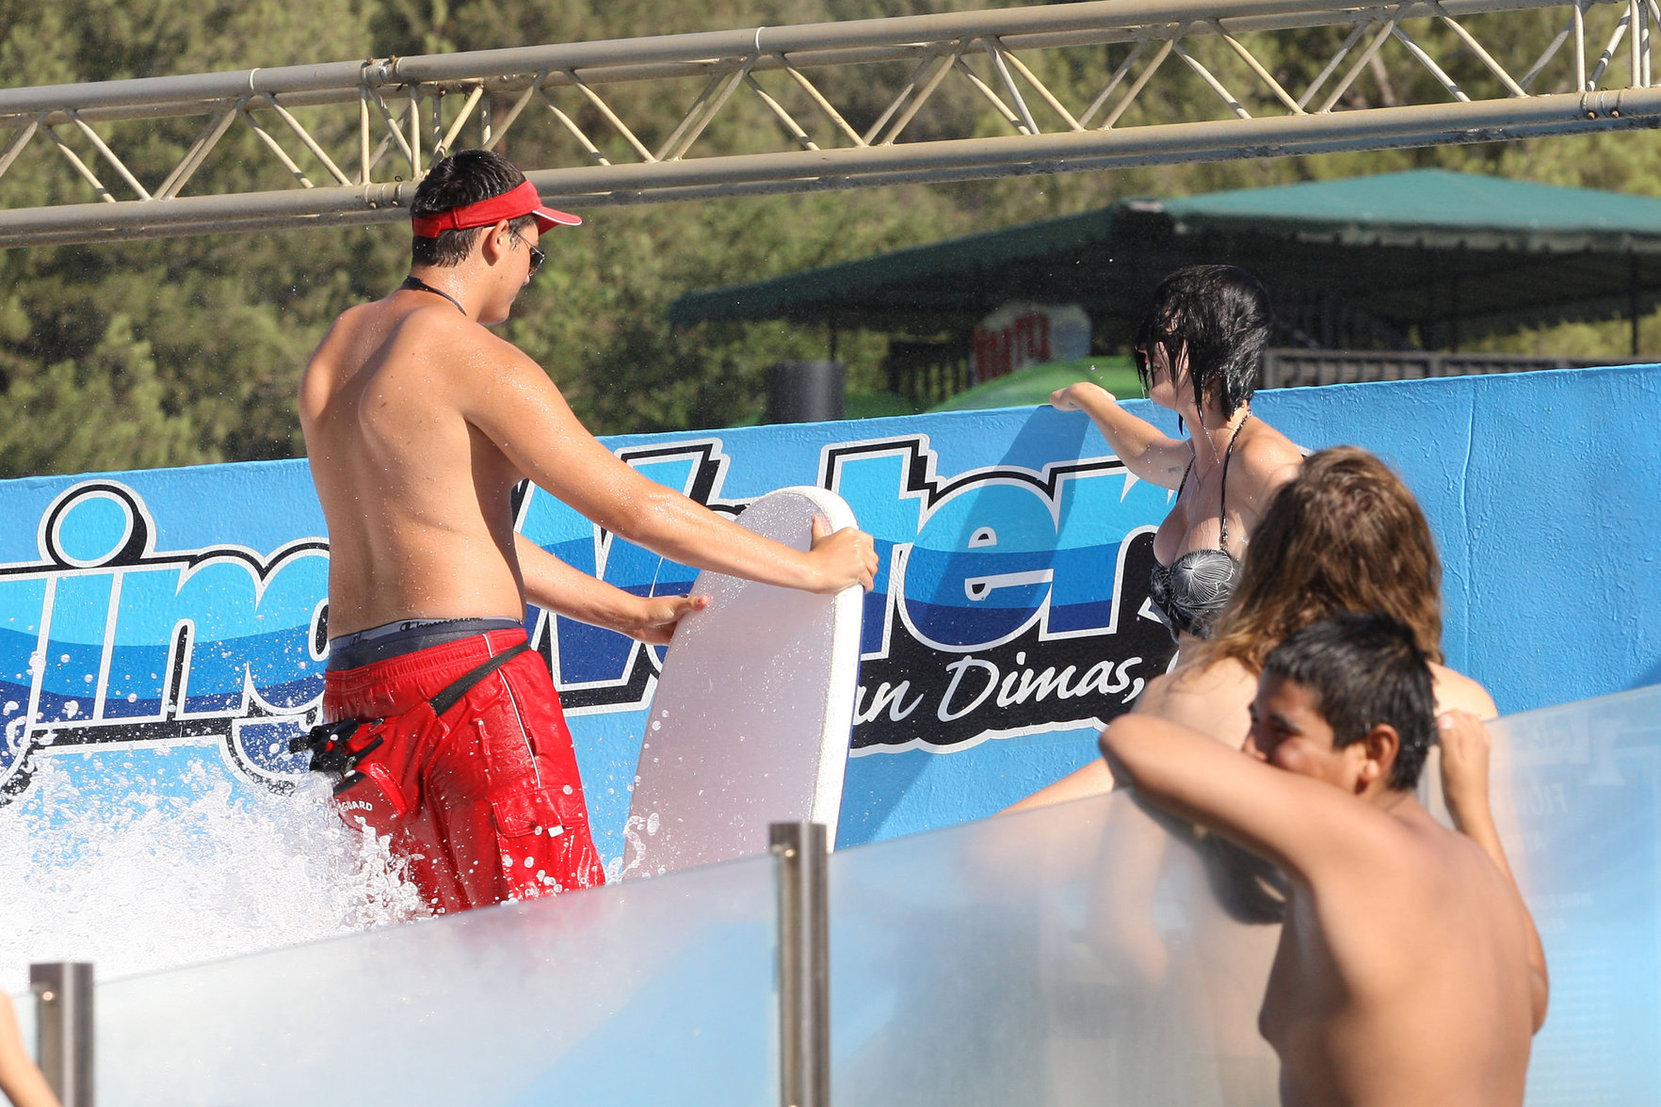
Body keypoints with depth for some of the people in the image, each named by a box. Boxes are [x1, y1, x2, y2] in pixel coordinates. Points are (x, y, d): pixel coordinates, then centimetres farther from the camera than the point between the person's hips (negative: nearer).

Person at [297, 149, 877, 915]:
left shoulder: (336, 350, 18)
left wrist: (627, 613, 29)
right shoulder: (476, 361, -9)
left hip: (354, 685, 9)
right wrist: (814, 569, 3)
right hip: (468, 676, -8)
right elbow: (637, 511, -8)